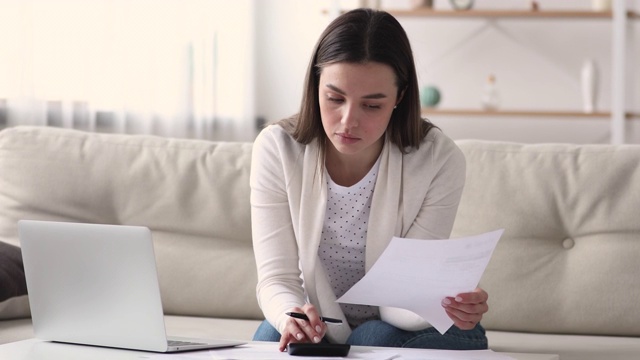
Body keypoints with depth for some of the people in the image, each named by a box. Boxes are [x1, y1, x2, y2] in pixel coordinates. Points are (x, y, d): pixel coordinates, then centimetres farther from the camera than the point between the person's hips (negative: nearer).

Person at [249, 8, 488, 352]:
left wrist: (445, 306, -45)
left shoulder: (439, 162, -20)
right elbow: (276, 278, -18)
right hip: (316, 326, 1)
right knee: (271, 337, -30)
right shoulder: (277, 149, -16)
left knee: (376, 339, -32)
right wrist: (291, 315, -43)